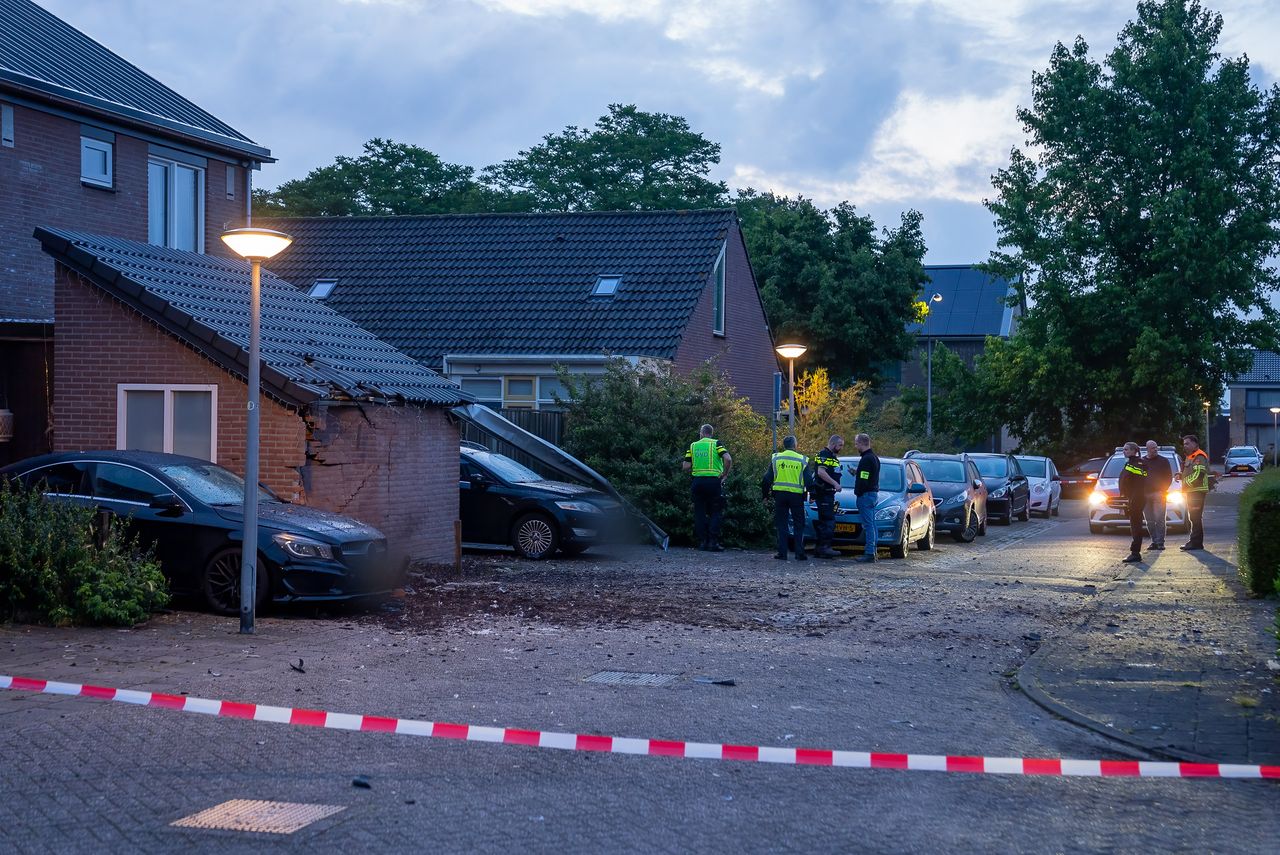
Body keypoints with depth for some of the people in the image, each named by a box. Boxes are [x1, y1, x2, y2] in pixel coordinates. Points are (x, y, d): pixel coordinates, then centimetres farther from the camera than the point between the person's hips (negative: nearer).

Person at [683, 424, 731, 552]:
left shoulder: (693, 446, 8)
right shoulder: (716, 444, 0)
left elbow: (686, 467, 1)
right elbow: (728, 459, -15)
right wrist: (724, 474, -4)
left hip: (698, 481, 2)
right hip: (714, 481, -2)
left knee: (700, 513, 10)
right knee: (716, 513, 5)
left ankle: (702, 542, 8)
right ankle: (713, 542, -3)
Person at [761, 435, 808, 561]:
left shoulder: (775, 458, 4)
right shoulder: (802, 460, 1)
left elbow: (767, 478, 4)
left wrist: (765, 491, 14)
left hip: (780, 494, 1)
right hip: (797, 495, -1)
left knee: (781, 525, 7)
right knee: (798, 526, 7)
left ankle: (782, 553, 1)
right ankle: (800, 553, 0)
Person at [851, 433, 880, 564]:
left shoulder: (866, 459, -17)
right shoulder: (874, 457, 16)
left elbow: (863, 480, -22)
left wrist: (858, 493, -17)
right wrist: (856, 473, 15)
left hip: (866, 494, -11)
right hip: (874, 493, 11)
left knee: (868, 525, -10)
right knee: (872, 524, 13)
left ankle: (869, 553, -11)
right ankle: (873, 552, 17)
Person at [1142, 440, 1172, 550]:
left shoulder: (1163, 461, 6)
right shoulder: (1141, 462, 14)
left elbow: (1169, 477, 4)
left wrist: (1164, 490, -9)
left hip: (1158, 493, -3)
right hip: (1145, 494, 3)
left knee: (1159, 519, -10)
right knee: (1150, 521, 5)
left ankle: (1160, 542, -8)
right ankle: (1154, 541, 11)